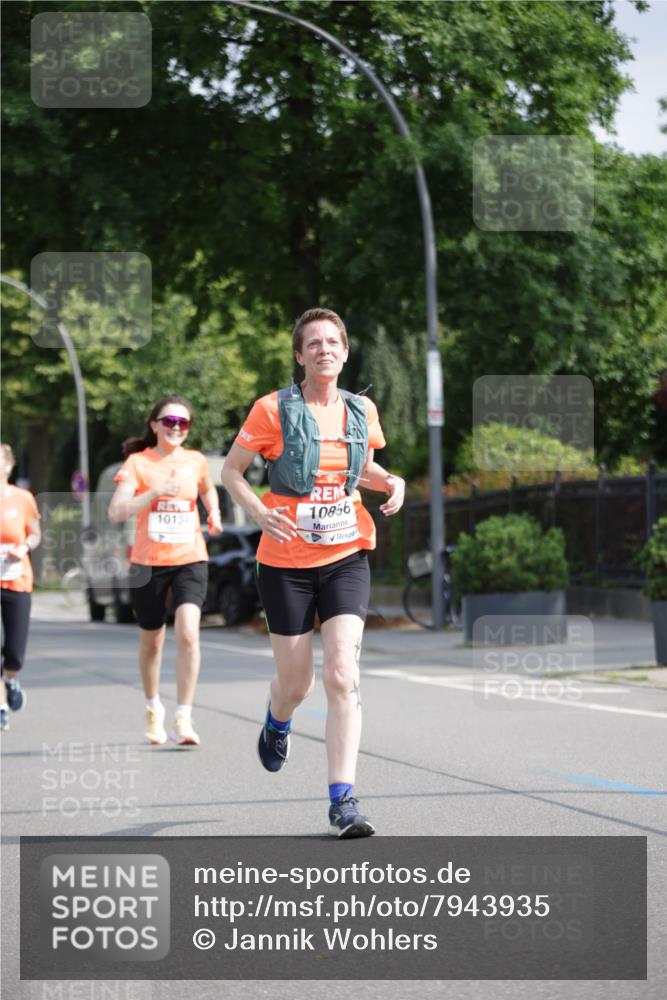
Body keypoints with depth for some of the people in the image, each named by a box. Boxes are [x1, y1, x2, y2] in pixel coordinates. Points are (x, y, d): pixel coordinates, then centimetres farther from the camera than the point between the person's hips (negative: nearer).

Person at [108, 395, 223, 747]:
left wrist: (214, 513, 8)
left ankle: (183, 719, -15)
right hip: (148, 562, -1)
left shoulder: (195, 461, 4)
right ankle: (153, 708, 37)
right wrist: (156, 492, -27)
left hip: (190, 559, 1)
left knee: (188, 633, -19)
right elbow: (116, 512, -16)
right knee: (151, 641, 12)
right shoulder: (138, 462, -5)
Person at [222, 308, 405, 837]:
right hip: (286, 561, -2)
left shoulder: (362, 411, 5)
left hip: (346, 558, 2)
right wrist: (259, 511, -17)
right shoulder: (273, 410, -6)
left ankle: (343, 800, -13)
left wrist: (391, 482, 1)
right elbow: (231, 469, 1)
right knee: (296, 682, 7)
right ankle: (277, 723, 46)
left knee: (342, 675, -14)